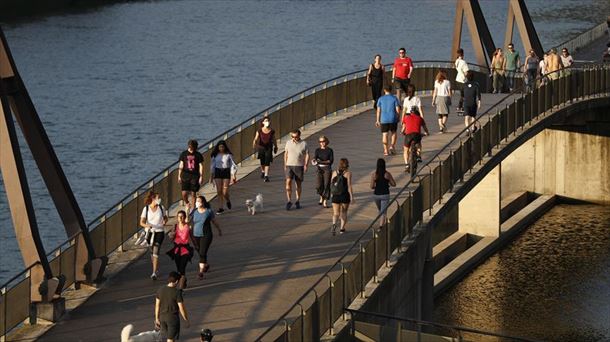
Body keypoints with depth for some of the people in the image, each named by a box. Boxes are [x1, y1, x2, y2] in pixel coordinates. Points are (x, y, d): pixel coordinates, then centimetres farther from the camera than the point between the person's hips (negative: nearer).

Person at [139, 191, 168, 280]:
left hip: (159, 232, -1)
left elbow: (165, 218, 17)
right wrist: (147, 225, -29)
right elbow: (142, 222, -9)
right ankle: (156, 270, 36)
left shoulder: (161, 208, -1)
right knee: (152, 252, 14)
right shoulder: (146, 209, -5)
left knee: (155, 251, -15)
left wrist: (164, 222, -4)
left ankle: (154, 273, -18)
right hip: (150, 232, 1)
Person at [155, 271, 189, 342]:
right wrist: (186, 320, -2)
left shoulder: (160, 290, -2)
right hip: (173, 318, -5)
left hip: (162, 317, 5)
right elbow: (181, 308, -15)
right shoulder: (177, 292, -18)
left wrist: (157, 319, 14)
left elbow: (157, 306, 4)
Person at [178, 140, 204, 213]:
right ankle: (187, 204, 21)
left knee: (193, 193, 1)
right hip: (185, 176, 1)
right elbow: (181, 166, 7)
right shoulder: (184, 154, 3)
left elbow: (201, 166, 2)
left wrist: (201, 177, -4)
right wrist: (179, 176, 4)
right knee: (184, 193, -8)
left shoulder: (198, 155, 0)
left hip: (195, 176, -1)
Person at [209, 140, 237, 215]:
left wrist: (233, 175, -3)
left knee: (225, 192, -7)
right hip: (218, 172, 2)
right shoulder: (215, 155, 3)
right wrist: (211, 176, 9)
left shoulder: (228, 155, -3)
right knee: (219, 191, -1)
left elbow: (233, 165, 1)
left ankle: (228, 201, 28)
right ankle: (220, 208, 8)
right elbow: (212, 165, 9)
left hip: (226, 172, -2)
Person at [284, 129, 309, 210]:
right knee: (288, 182, -14)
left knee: (298, 184, 6)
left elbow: (307, 155, 1)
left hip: (299, 166, -1)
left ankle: (298, 202, 18)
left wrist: (305, 165, -10)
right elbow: (286, 154, 13)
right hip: (289, 166, 1)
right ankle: (289, 201, -12)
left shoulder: (304, 144, -2)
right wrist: (285, 165, 10)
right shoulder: (288, 143, 5)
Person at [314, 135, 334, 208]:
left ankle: (325, 202, -4)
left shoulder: (329, 150, -1)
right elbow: (315, 157, -8)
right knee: (319, 185, -3)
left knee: (327, 185, -8)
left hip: (327, 169, -2)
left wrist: (321, 162, -16)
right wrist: (314, 161, -32)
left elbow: (331, 160, -7)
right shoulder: (317, 150, 6)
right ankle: (321, 197, 27)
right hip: (320, 169, 2)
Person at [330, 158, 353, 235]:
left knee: (336, 213, 3)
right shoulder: (348, 173, -7)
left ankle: (334, 224, -25)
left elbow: (331, 185, 9)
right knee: (344, 212, 15)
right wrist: (352, 196, -7)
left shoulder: (334, 172, 4)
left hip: (335, 196, 2)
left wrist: (332, 194, 23)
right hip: (345, 195, -2)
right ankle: (342, 228, 19)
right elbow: (349, 186, -11)